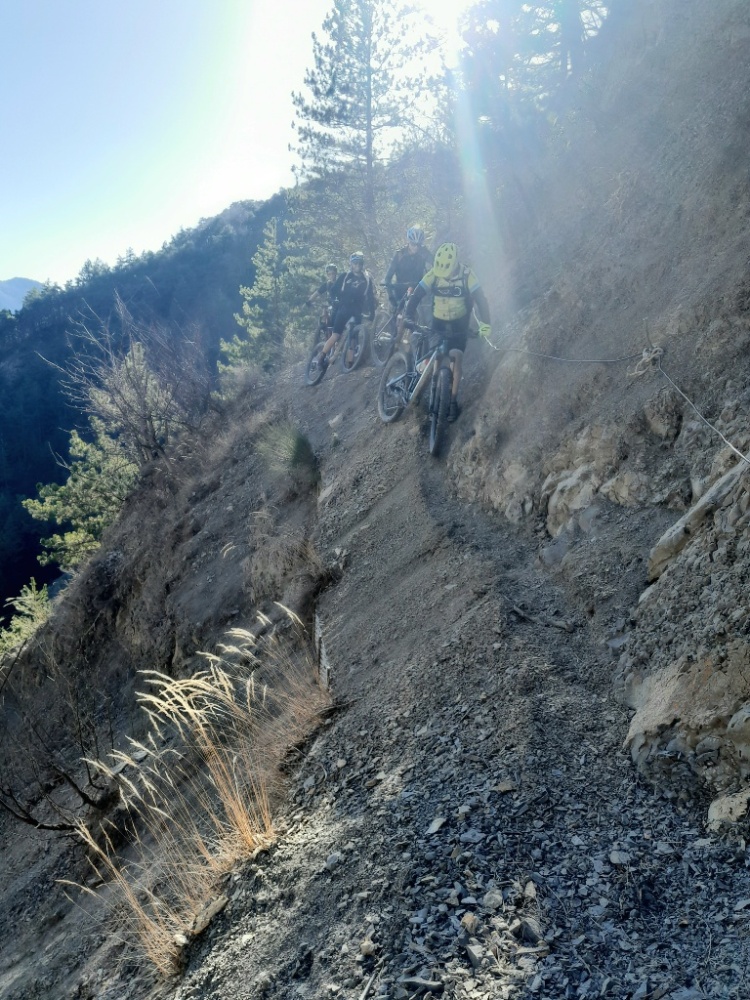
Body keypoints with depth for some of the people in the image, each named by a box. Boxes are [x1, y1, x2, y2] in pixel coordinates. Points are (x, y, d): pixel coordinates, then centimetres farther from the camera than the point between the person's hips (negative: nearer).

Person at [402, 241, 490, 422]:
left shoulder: (466, 274, -21)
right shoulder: (433, 273, -16)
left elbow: (480, 299, -23)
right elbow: (416, 295, -18)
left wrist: (485, 323, -36)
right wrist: (407, 316, -33)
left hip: (459, 323, -2)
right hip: (438, 321, 2)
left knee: (456, 359, -11)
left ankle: (453, 401, -5)